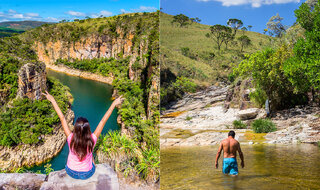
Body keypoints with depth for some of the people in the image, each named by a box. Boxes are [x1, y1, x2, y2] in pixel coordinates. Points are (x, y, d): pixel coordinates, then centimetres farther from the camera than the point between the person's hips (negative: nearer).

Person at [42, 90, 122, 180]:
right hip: (87, 174, 0)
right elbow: (103, 120, -25)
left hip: (71, 172, 1)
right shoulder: (92, 140, -29)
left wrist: (53, 100, -18)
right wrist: (114, 104, -19)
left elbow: (62, 118, -23)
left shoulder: (71, 139, -29)